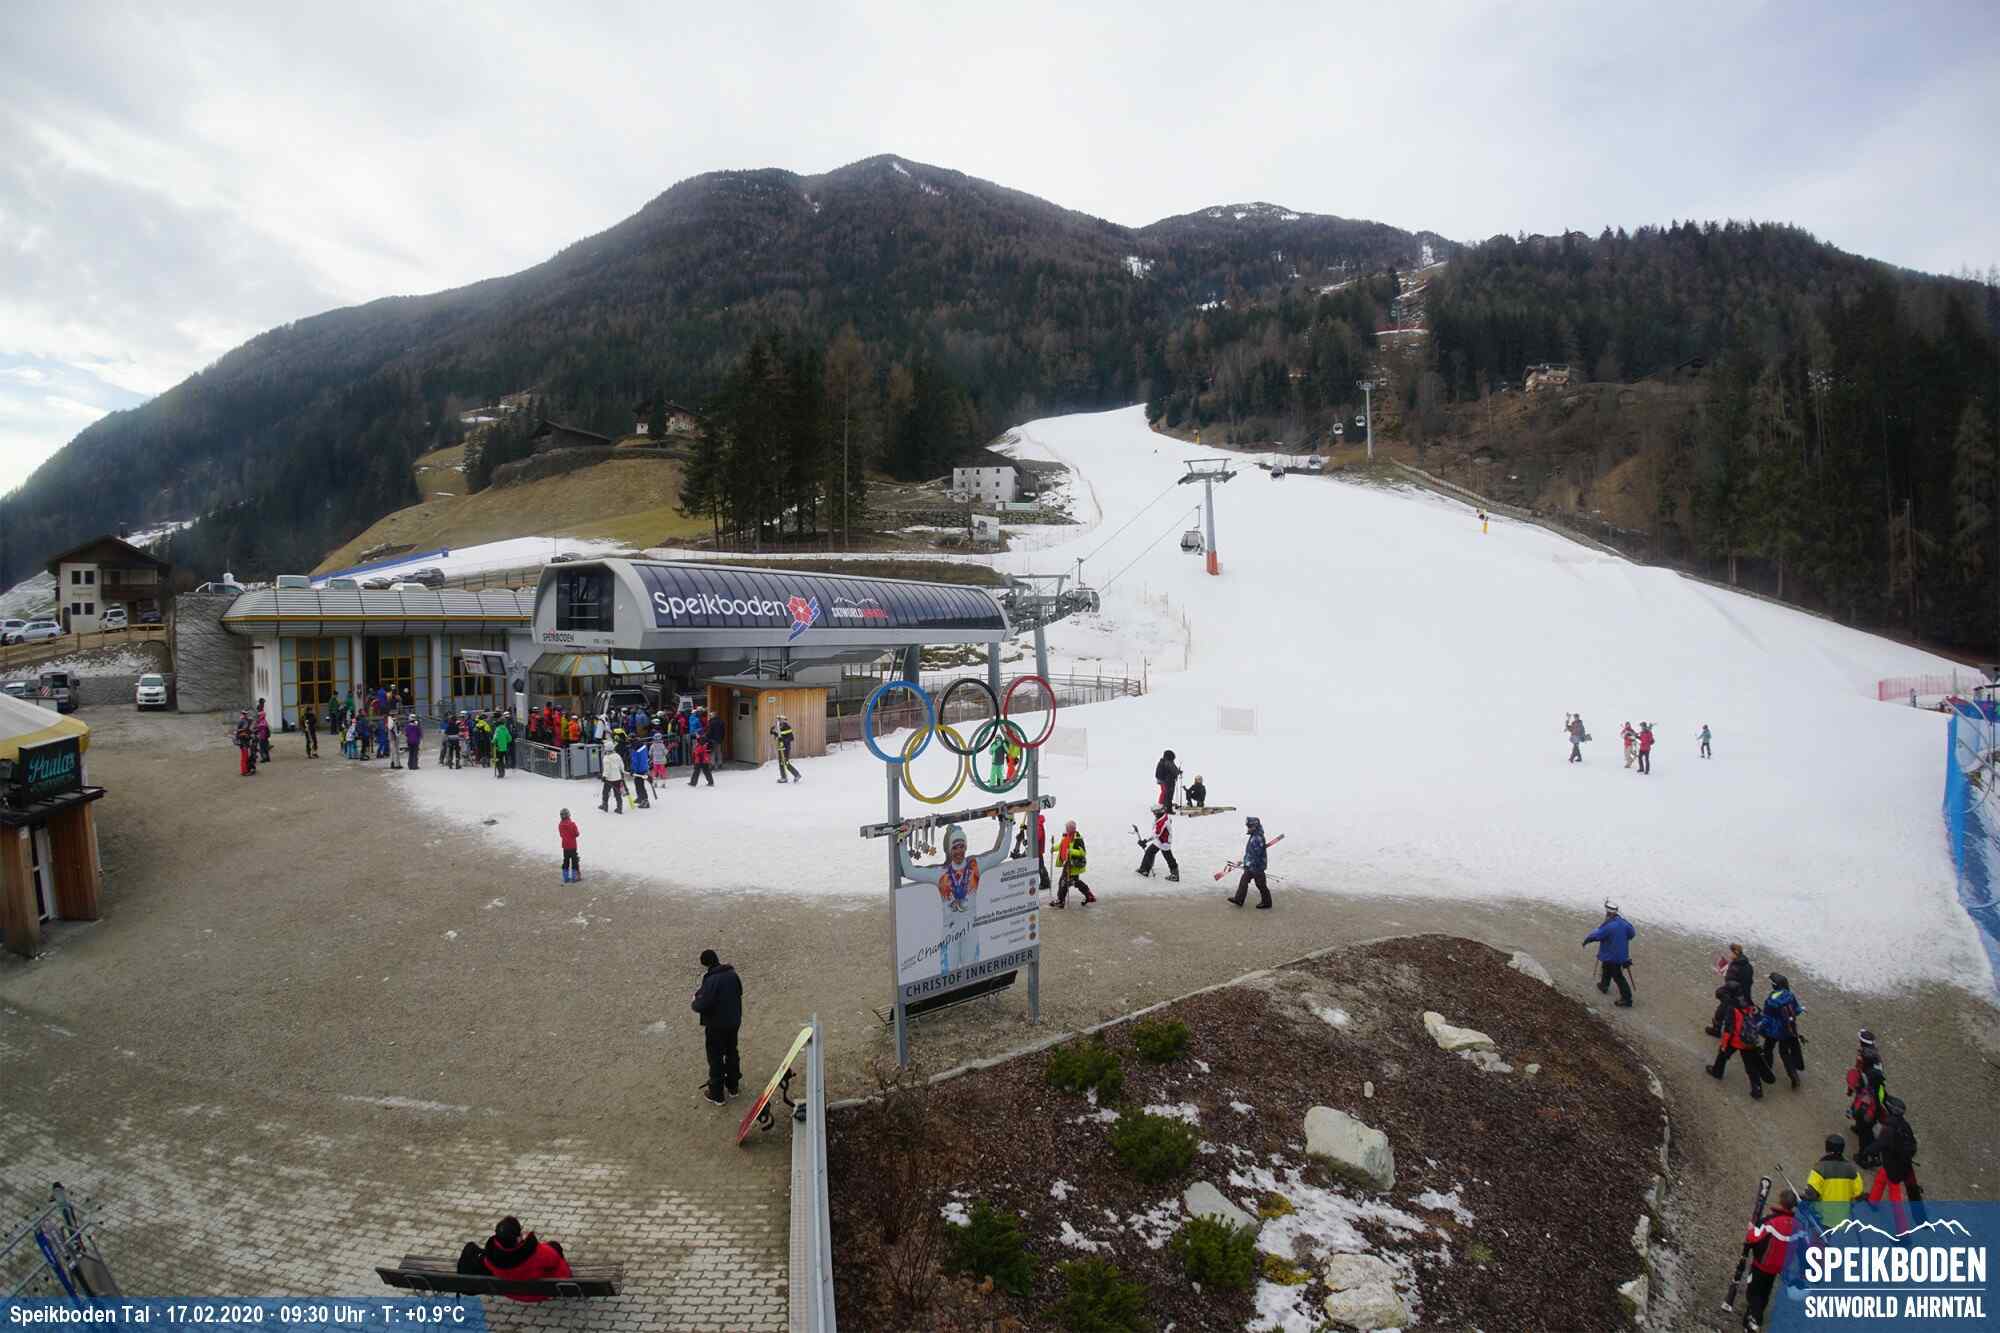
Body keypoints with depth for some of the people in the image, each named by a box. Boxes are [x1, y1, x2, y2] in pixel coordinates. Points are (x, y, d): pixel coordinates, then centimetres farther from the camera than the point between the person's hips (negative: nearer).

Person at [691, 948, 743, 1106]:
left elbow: (702, 1005, -28)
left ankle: (716, 1095, 21)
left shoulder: (711, 981, -26)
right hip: (734, 1022, 7)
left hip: (716, 1026, -7)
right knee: (732, 1053, 22)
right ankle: (732, 1087, 37)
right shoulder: (732, 974, -3)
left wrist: (695, 1003, -3)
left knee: (716, 1059, 9)